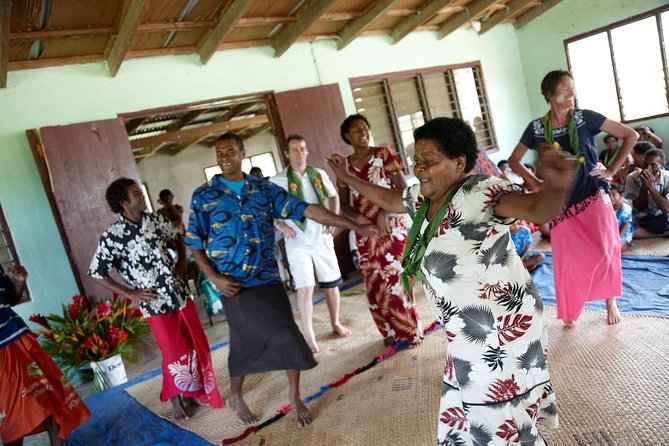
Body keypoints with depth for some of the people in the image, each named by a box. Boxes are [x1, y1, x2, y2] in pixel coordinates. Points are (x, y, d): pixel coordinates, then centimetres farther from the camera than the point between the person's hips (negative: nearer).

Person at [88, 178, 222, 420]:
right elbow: (97, 273, -6)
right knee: (175, 355, 5)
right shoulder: (112, 237, -12)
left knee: (198, 346, 13)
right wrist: (130, 293, -9)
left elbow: (178, 237, 19)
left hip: (182, 295, 5)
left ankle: (196, 391, 35)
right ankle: (175, 398, 31)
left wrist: (181, 262, 3)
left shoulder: (154, 220, 3)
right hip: (156, 305, -5)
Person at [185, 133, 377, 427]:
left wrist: (356, 226, -8)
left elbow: (308, 210, -2)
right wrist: (214, 277, -11)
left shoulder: (265, 189, 3)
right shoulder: (203, 196, 0)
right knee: (245, 342, 8)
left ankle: (294, 394, 28)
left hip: (269, 280, 2)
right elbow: (194, 243, 3)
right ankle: (235, 396, 38)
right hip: (233, 285, -1)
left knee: (288, 338, 1)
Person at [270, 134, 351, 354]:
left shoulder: (319, 174, 5)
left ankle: (335, 323, 33)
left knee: (331, 283, 12)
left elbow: (333, 196, 18)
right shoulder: (278, 181, -5)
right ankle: (309, 336, 6)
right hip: (298, 242, -3)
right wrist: (280, 224, -14)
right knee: (305, 288, -8)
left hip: (322, 238, 3)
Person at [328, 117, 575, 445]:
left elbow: (537, 209, -41)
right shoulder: (422, 198, 0)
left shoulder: (479, 194, -26)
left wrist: (557, 187, -63)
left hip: (502, 329, -9)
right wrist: (346, 178, 23)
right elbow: (388, 200, 19)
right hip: (469, 333, 9)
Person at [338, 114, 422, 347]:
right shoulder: (345, 166, 7)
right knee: (374, 283, 7)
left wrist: (384, 213, -21)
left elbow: (403, 189, -8)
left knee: (395, 278, -3)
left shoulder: (383, 154, -2)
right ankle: (391, 331, 23)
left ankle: (410, 330, 14)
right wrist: (359, 218, -15)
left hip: (391, 227, -3)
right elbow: (344, 205, 6)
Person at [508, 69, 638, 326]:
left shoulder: (585, 118, -3)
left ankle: (611, 300, 26)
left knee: (604, 251, -1)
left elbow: (630, 135, 3)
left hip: (593, 195, 0)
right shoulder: (536, 128, -2)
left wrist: (612, 170, -1)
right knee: (568, 258, 5)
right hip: (561, 203, 0)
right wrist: (536, 184, 2)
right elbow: (514, 160, 11)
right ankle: (570, 313, 23)